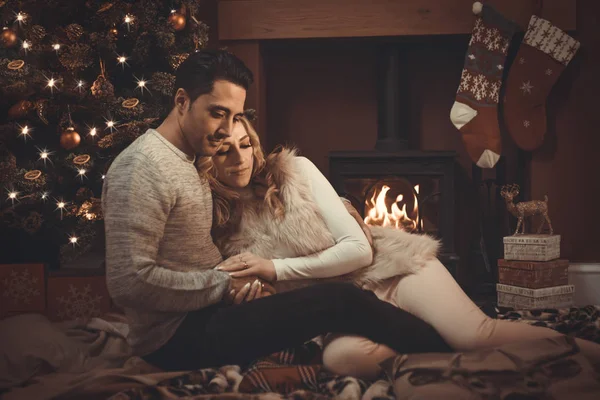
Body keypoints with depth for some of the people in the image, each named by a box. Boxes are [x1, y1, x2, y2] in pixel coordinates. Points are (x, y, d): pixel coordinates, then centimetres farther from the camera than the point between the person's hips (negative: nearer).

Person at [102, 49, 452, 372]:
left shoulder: (190, 162, 12)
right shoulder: (142, 167, -18)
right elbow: (130, 282, -25)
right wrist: (223, 285, -17)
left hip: (206, 312, 10)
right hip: (177, 338, -10)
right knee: (341, 301, -14)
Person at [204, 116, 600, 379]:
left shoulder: (294, 171, -5)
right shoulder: (216, 224, 3)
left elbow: (357, 249, -9)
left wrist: (275, 268, -13)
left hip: (387, 268, -1)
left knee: (476, 333, -27)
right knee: (341, 354, -37)